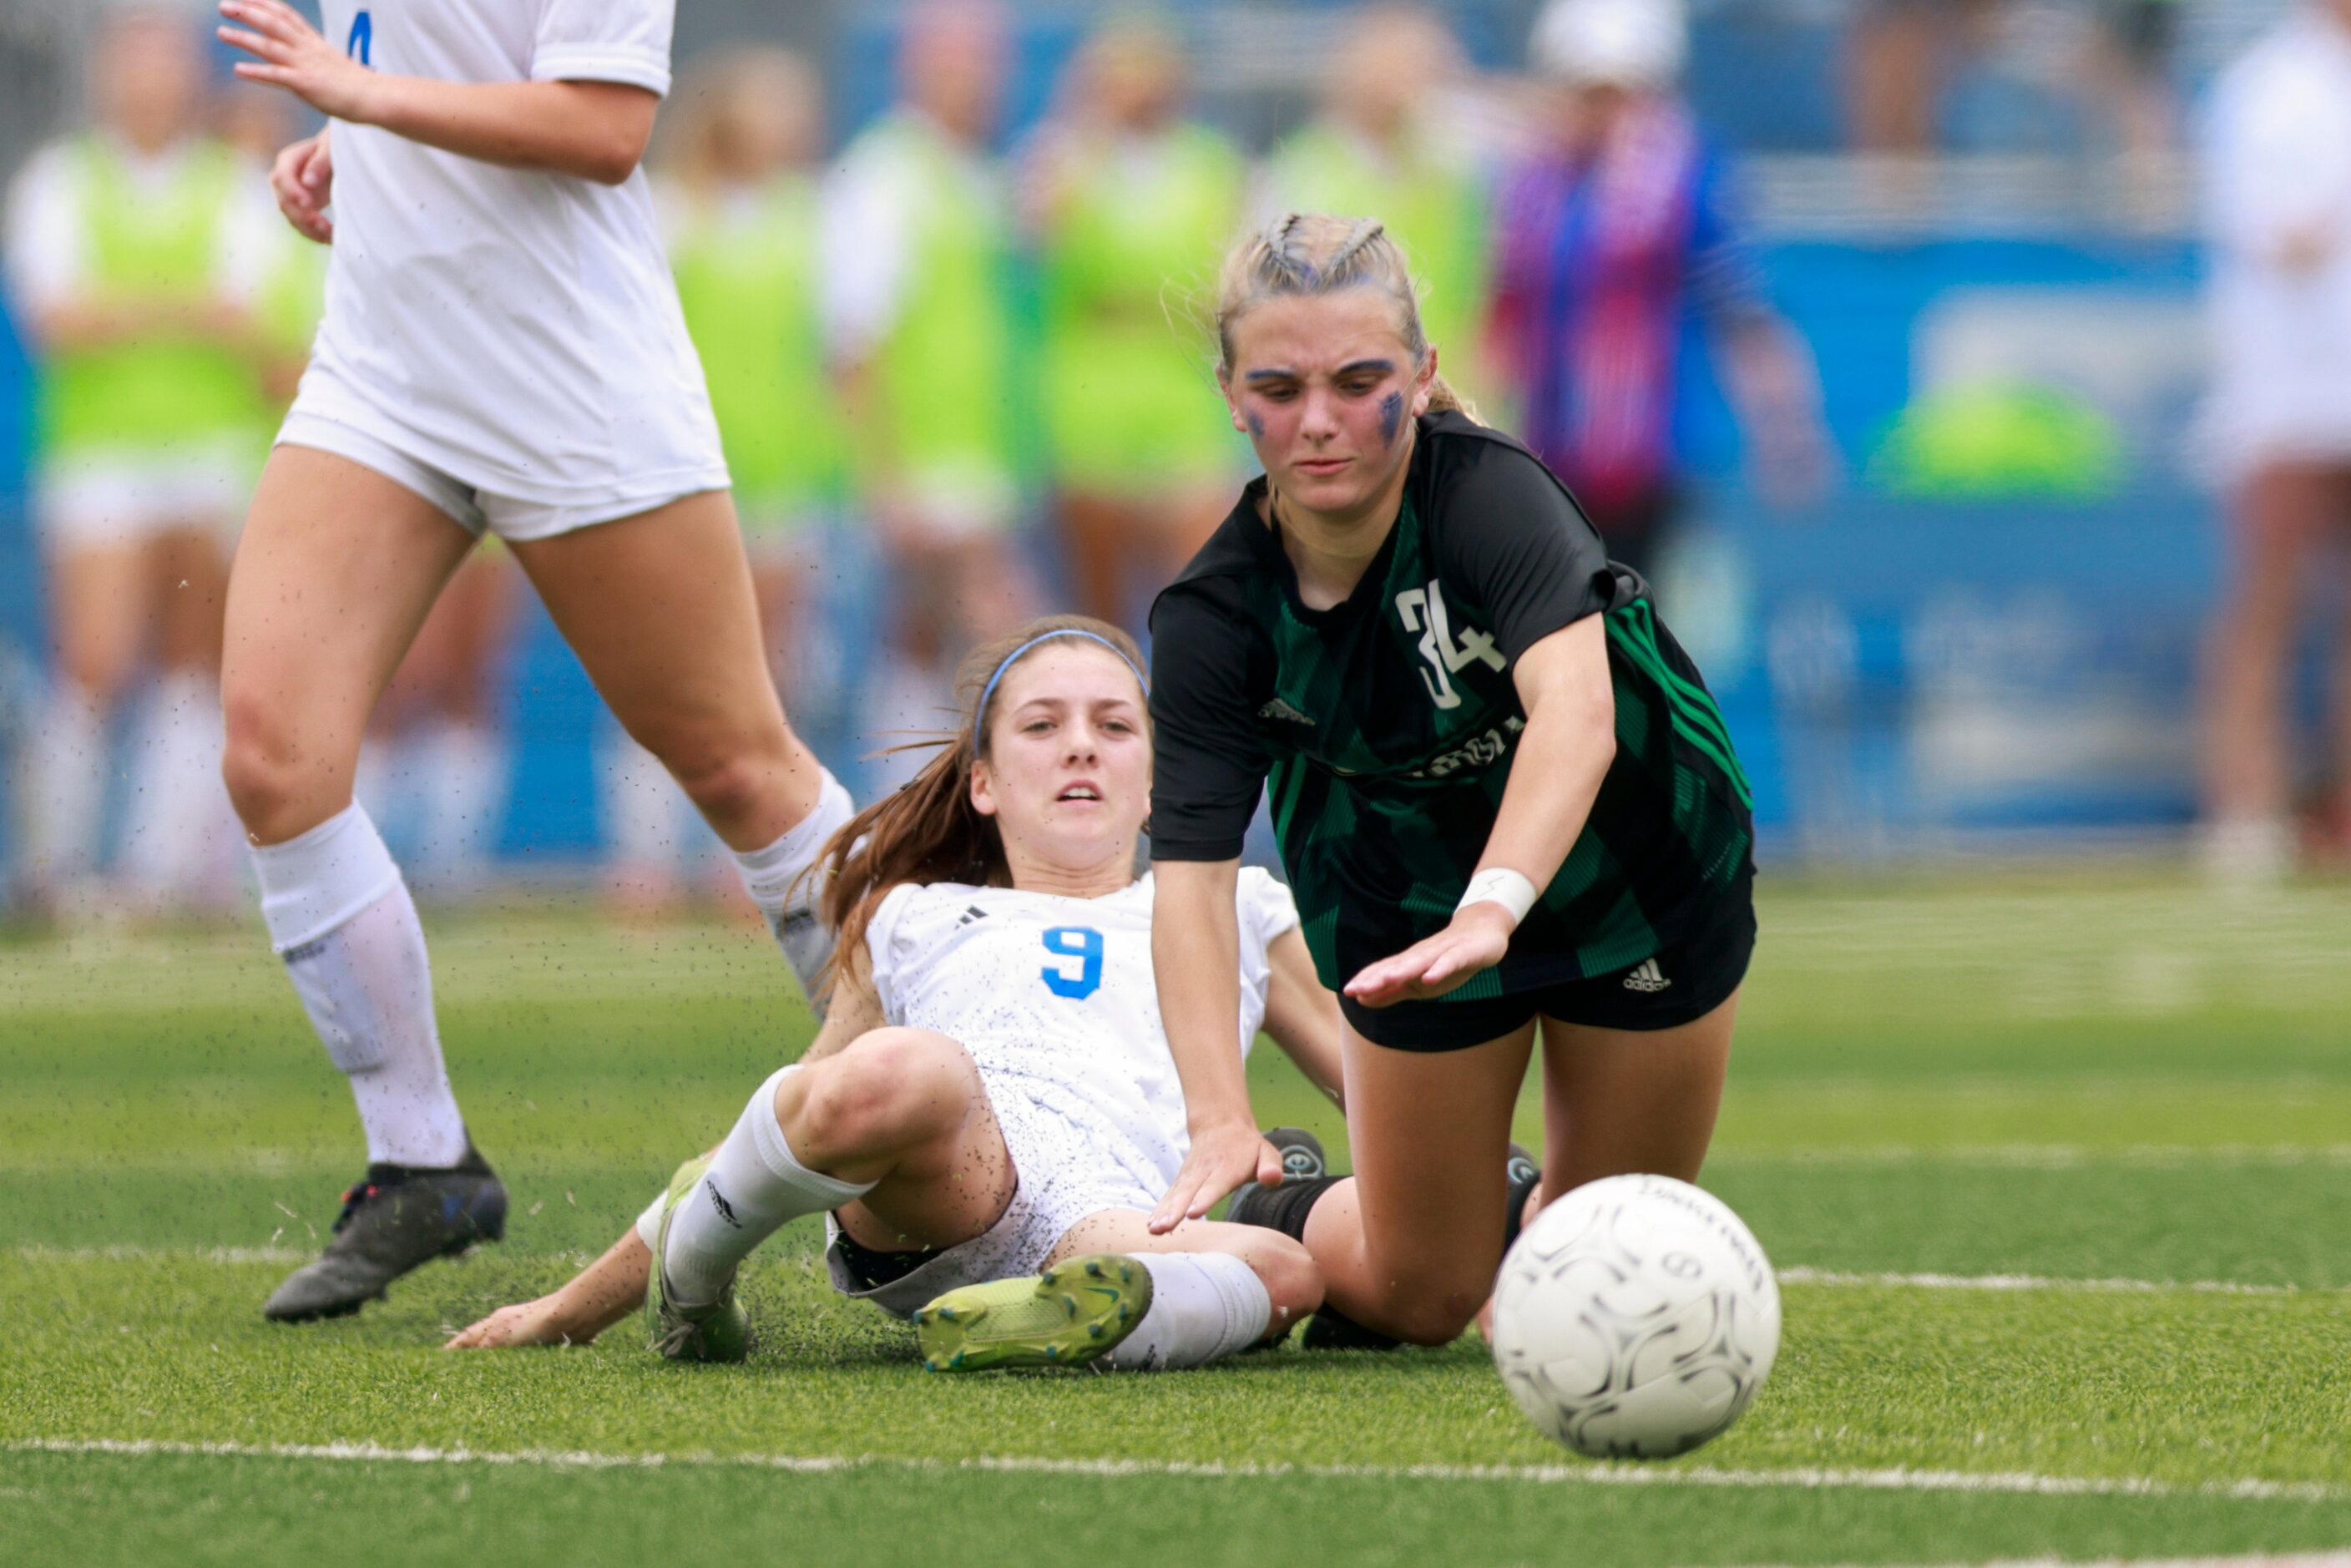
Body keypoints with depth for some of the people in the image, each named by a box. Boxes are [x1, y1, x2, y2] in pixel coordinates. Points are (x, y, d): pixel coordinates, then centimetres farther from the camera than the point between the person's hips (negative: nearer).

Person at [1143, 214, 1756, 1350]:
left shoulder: (1488, 491, -35)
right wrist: (1217, 1114, -47)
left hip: (1644, 863, -1)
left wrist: (1492, 912, -68)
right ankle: (1268, 1224, 36)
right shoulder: (1213, 619, -25)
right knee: (1416, 1298, 5)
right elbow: (1190, 871, -32)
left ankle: (1528, 1221, 44)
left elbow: (1576, 706, -51)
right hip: (1408, 901, 1)